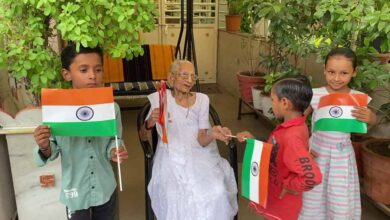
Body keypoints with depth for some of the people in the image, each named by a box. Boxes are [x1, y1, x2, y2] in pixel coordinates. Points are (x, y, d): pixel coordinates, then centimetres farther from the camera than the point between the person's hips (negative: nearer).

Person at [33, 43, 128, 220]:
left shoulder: (111, 107, -11)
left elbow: (114, 140, 1)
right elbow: (54, 149, -7)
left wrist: (114, 151, -20)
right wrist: (45, 147, -28)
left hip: (106, 189, 2)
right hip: (75, 193, -2)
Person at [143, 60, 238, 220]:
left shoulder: (202, 99, 3)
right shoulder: (160, 98, -2)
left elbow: (201, 140, -3)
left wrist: (211, 134, -25)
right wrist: (151, 121, -20)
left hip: (199, 155, 2)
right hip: (172, 157, -1)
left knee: (217, 192, -22)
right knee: (175, 197, -26)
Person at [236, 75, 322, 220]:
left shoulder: (291, 137, -32)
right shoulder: (292, 127, -3)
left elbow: (313, 176, -39)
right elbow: (273, 151, 9)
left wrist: (288, 185, -24)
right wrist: (252, 140, 0)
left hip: (281, 205, -8)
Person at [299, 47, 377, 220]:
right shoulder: (315, 95, -13)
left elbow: (370, 120, 8)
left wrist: (370, 118, -16)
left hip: (342, 156, 1)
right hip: (317, 152, -1)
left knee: (341, 202, 13)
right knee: (313, 199, 14)